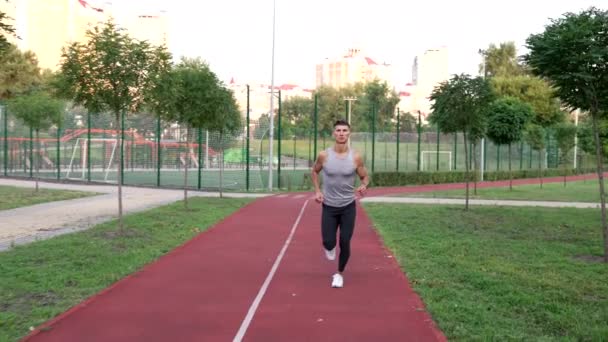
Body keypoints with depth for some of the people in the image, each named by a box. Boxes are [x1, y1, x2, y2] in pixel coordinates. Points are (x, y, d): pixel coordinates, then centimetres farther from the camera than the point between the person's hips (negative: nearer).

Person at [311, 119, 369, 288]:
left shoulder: (356, 157, -10)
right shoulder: (324, 155, -9)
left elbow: (365, 176, 3)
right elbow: (314, 172, 10)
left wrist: (364, 186, -20)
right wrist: (317, 191, -3)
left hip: (348, 207, 0)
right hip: (329, 206, 0)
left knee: (345, 243, -1)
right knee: (328, 242, -4)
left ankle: (339, 274, 25)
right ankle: (330, 247, 37)